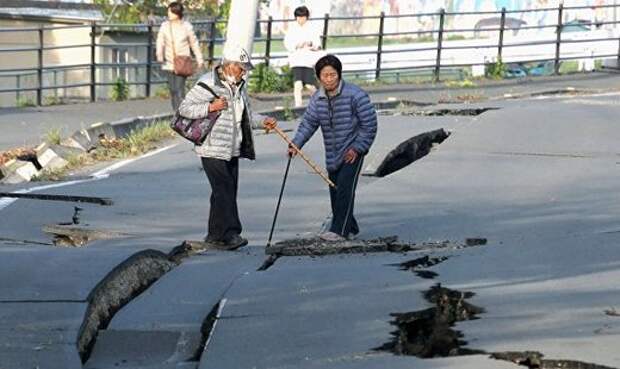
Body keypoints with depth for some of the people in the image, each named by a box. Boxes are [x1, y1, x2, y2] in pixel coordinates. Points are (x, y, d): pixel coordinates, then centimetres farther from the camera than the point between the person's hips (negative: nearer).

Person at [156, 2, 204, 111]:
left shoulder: (187, 26, -4)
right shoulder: (165, 26, 0)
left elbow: (194, 43, 6)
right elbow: (160, 41, -6)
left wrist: (200, 60, 11)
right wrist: (159, 54, -25)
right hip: (169, 62, 3)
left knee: (179, 88, -14)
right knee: (172, 89, 6)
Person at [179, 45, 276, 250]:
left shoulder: (240, 85, 14)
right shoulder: (207, 84, -11)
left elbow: (245, 116, 24)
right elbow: (184, 108, -12)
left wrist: (262, 121, 6)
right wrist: (210, 107, -22)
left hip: (232, 149, 8)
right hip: (213, 150, -8)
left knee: (229, 191, 8)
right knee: (223, 190, -14)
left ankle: (215, 234, 17)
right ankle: (228, 234, -16)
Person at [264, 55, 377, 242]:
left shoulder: (355, 95, -15)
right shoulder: (317, 98, 3)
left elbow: (369, 124, -13)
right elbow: (308, 123, 2)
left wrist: (357, 148, -15)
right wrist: (296, 144, -12)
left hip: (353, 151, -6)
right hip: (332, 154, 7)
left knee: (344, 189, -13)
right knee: (335, 191, 10)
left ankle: (339, 230, -11)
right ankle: (350, 227, 23)